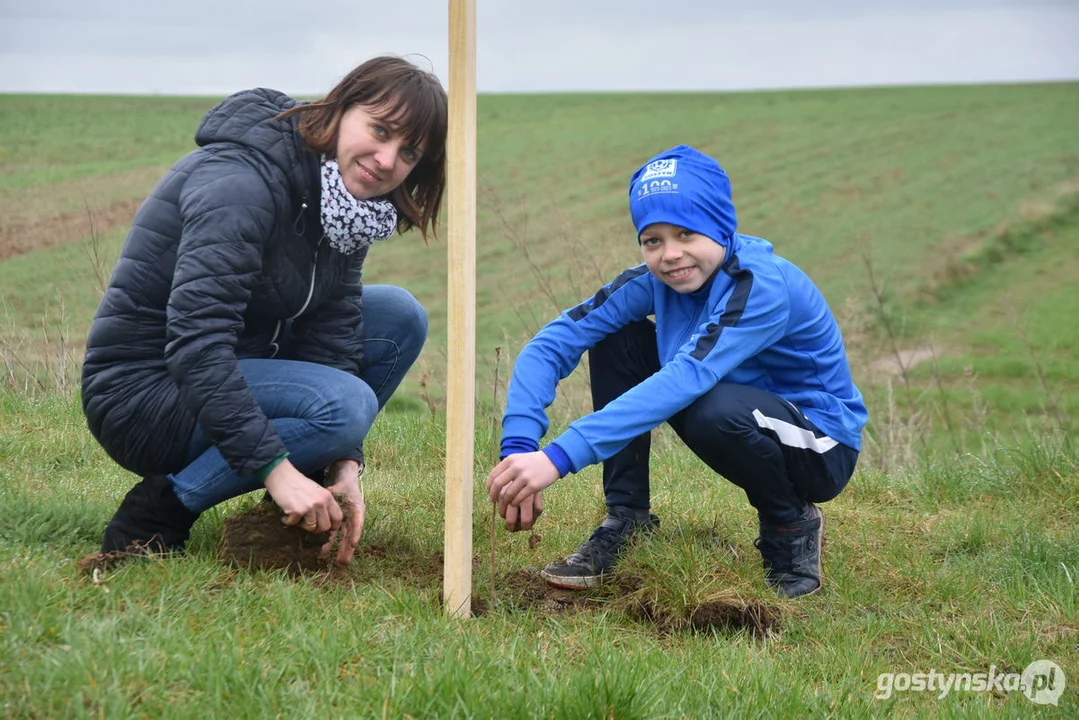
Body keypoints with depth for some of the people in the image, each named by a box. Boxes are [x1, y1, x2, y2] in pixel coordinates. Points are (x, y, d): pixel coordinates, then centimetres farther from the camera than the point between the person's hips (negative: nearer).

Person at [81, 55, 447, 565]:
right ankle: (158, 511, -16)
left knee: (398, 316, 1)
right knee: (344, 404, -29)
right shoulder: (242, 179, -26)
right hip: (145, 388, -9)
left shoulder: (345, 203, 2)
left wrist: (344, 466, -16)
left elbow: (332, 333, -4)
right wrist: (276, 469, -37)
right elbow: (195, 342, -34)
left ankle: (305, 503, 3)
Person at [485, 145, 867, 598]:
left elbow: (686, 379, -42)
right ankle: (626, 519, -2)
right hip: (745, 437, 6)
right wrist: (518, 448, -34)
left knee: (715, 408, -38)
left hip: (821, 450, -6)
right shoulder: (654, 282, -9)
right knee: (615, 339, -9)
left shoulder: (763, 284, -29)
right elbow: (550, 344, -15)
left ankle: (791, 523, -8)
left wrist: (560, 457, -49)